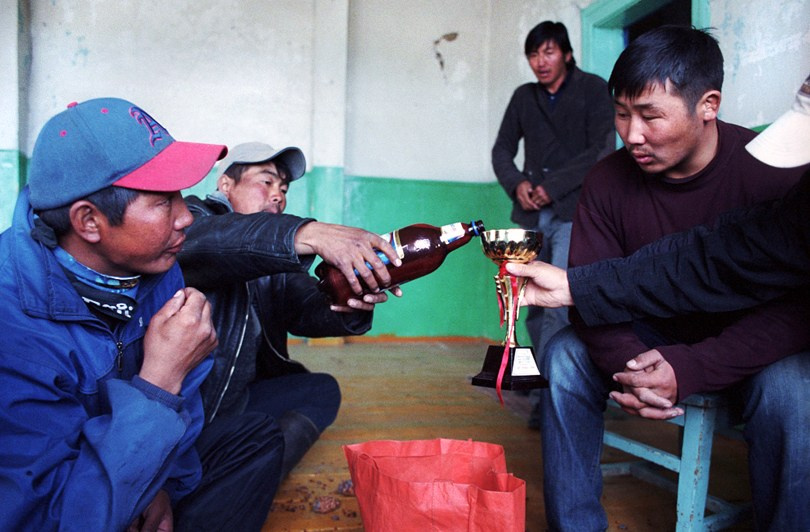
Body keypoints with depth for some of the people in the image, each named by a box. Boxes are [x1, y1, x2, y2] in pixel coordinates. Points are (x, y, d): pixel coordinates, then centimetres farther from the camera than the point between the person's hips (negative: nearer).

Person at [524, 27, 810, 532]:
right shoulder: (608, 180, -12)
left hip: (747, 349, -2)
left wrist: (688, 370, -34)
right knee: (565, 355, -19)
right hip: (653, 336, 3)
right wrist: (630, 363, -31)